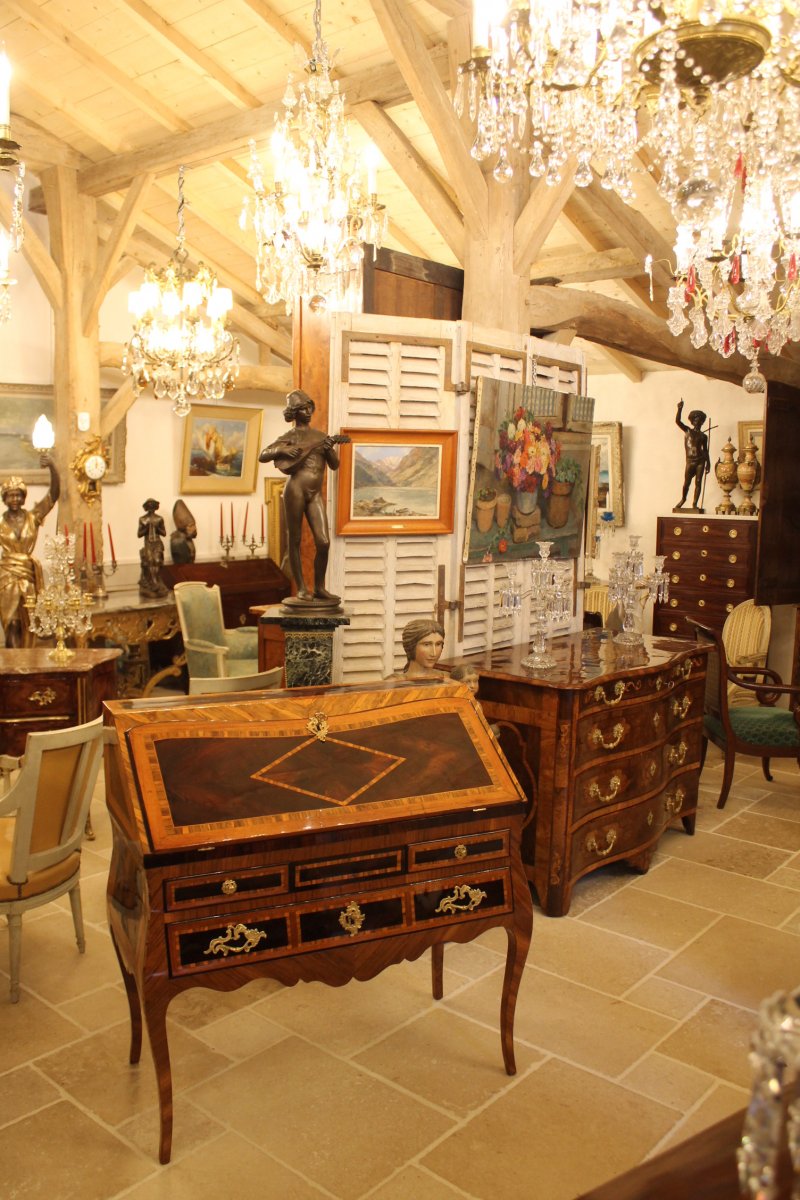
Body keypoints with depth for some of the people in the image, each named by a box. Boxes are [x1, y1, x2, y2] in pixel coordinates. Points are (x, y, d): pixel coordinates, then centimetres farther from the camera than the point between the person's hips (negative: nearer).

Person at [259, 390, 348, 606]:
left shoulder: (321, 436, 16)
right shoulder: (289, 437, 5)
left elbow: (334, 465, 12)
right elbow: (262, 456, 3)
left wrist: (330, 448, -6)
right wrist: (281, 450, -12)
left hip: (315, 494, 3)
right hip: (296, 489, -3)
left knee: (323, 542, -6)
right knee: (295, 540, 2)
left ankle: (319, 588, 7)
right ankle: (301, 589, 10)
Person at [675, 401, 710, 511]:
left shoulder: (703, 436, 9)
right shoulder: (687, 430, 7)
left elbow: (705, 450, 12)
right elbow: (677, 421, -6)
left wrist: (708, 464, 7)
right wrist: (680, 409, -20)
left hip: (700, 461, 1)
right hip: (689, 461, -1)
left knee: (698, 482, -1)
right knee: (686, 483, 0)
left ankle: (695, 503, 5)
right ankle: (683, 499, 25)